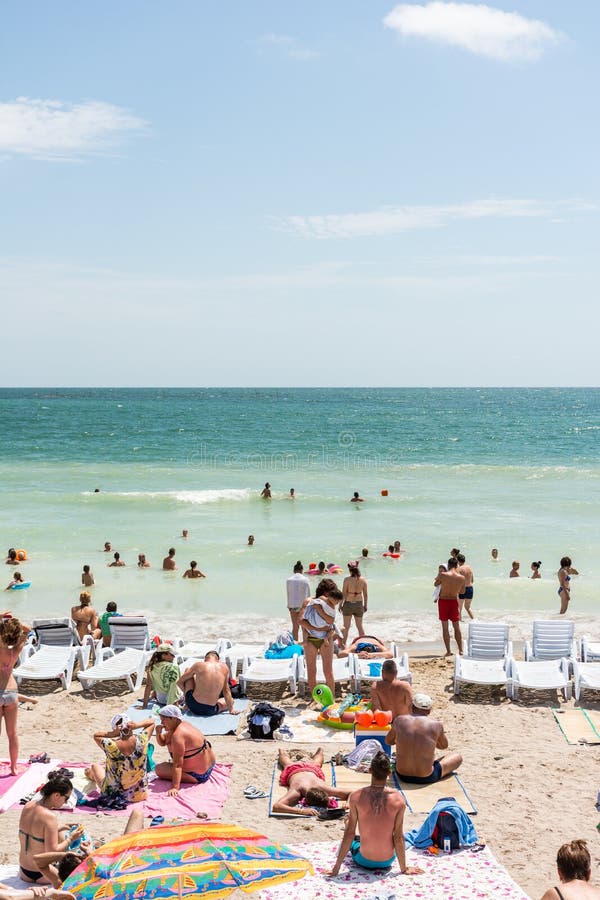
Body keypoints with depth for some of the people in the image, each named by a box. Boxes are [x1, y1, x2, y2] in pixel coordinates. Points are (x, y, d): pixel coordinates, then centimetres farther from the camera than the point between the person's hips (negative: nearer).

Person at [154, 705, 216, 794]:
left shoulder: (178, 735, -27)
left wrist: (175, 787, -36)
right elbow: (163, 742, 13)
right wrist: (158, 733, -9)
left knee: (159, 769, -8)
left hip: (198, 776, -9)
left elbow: (177, 765, -33)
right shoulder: (183, 725, 2)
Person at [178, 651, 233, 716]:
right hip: (210, 711, 1)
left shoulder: (199, 665, -4)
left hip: (193, 707, -1)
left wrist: (186, 692, 25)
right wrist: (231, 710, 17)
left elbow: (179, 682, 8)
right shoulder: (224, 667, 0)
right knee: (230, 701, 33)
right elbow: (226, 691, 8)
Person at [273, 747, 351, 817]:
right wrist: (301, 811, -75)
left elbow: (351, 794, -40)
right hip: (292, 771, -1)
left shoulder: (322, 787, -48)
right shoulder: (297, 791, -53)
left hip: (312, 770, 1)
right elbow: (276, 807, -67)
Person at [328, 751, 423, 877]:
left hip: (364, 861, -1)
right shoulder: (398, 799, -15)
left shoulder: (356, 796, -16)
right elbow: (398, 836, -10)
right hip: (388, 861, 1)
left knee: (348, 823, 27)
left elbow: (349, 833, -11)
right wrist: (404, 868, 4)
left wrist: (337, 867, -2)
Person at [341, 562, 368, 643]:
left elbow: (343, 593, -10)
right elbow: (365, 594, 1)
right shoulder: (363, 579, -4)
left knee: (346, 627, 7)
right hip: (359, 604, 3)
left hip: (348, 604, -3)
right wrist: (365, 605, 13)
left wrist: (340, 605, 1)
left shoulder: (347, 579, -14)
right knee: (360, 626, 16)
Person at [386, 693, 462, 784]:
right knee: (457, 757, 22)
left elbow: (388, 741, 14)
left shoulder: (399, 720, -5)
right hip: (426, 778, -3)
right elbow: (444, 746, 12)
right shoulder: (436, 725, -9)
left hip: (402, 775, 4)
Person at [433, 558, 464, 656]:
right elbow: (462, 591, 6)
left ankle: (448, 651, 4)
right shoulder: (462, 578, -9)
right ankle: (460, 650, 18)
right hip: (454, 601, 2)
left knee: (445, 627, 6)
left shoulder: (442, 575, -17)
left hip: (443, 601, -2)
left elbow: (435, 584, 2)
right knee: (456, 627, 15)